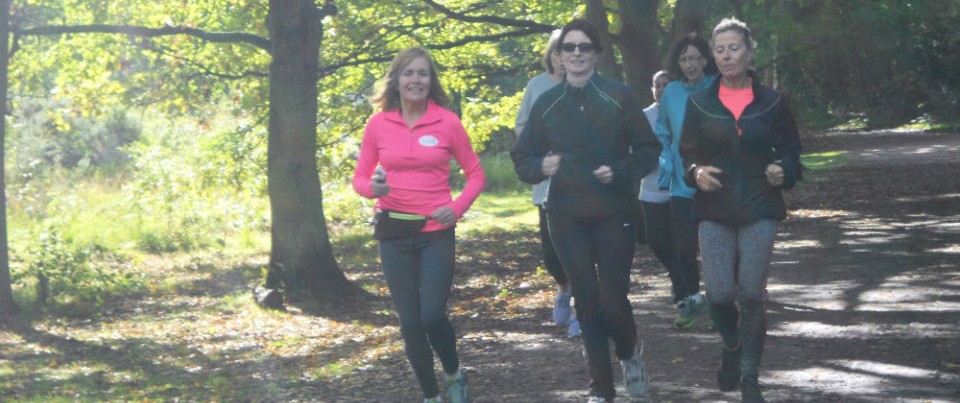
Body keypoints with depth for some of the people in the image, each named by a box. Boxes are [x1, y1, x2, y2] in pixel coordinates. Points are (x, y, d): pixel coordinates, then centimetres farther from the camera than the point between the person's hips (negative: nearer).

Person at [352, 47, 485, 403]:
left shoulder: (447, 122, -4)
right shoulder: (378, 124, 0)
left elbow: (476, 174, 5)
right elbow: (360, 177, 7)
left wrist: (457, 208, -10)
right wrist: (373, 187, -15)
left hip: (436, 233, -2)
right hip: (394, 235, 2)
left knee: (432, 316, -13)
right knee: (410, 322, 5)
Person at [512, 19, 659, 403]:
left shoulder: (617, 97, -3)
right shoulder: (546, 103, 3)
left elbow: (649, 150, 1)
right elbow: (522, 159, 7)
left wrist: (620, 171, -15)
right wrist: (541, 166, -14)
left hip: (613, 214, -2)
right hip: (567, 217, 2)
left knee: (612, 299, -6)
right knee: (587, 302, 4)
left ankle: (630, 352, 27)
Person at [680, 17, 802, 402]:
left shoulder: (770, 102, 0)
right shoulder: (700, 102, 3)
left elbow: (790, 149, 8)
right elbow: (688, 153, 10)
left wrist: (783, 171, -13)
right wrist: (696, 172, -11)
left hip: (759, 210, -1)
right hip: (715, 211, 1)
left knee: (752, 294, -5)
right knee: (719, 294, -8)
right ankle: (732, 347, 25)